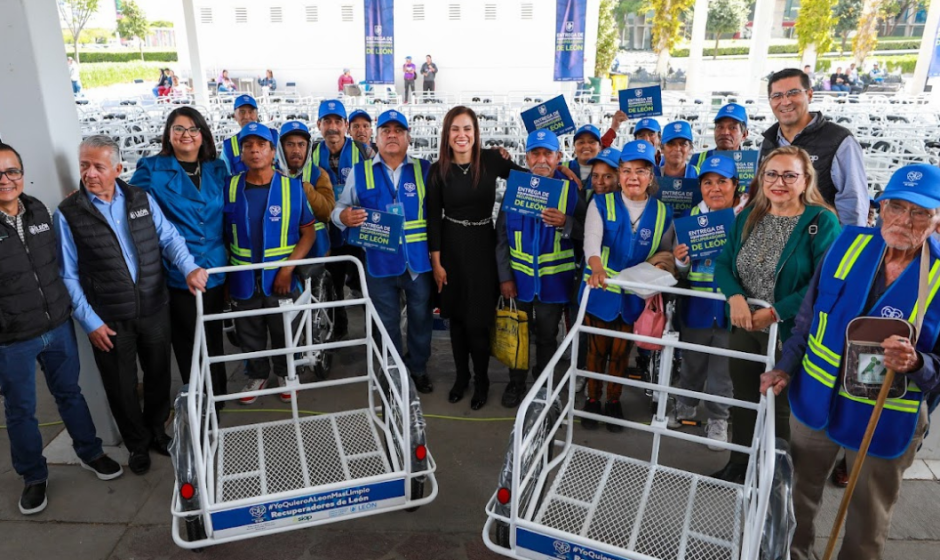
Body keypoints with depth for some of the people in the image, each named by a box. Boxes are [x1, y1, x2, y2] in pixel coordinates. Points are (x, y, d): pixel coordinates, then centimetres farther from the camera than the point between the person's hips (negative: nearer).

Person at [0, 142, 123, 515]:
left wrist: (66, 307, 15)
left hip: (58, 326, 4)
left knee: (70, 393, 19)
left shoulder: (39, 211, -1)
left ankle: (90, 453, 38)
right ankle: (33, 477, 32)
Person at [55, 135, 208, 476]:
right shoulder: (68, 214, -7)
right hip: (109, 320, -2)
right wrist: (89, 322, -9)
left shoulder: (142, 199, 1)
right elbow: (68, 275, -5)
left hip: (155, 310, 3)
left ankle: (157, 432, 41)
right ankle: (138, 444, 35)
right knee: (121, 387, 12)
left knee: (159, 376, 17)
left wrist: (189, 268, -19)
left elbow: (169, 238, 1)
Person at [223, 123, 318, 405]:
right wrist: (225, 275, -1)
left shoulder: (292, 187, -6)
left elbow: (309, 232, -5)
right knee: (249, 335, 16)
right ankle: (257, 375, 40)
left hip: (282, 279, -1)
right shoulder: (231, 188, -1)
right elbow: (223, 234, 4)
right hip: (243, 281, 2)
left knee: (284, 334, 14)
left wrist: (287, 269, -13)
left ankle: (285, 374, 38)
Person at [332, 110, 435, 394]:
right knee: (386, 323, 14)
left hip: (419, 261, 0)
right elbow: (340, 208, 4)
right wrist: (344, 216, -18)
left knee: (420, 317, 14)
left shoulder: (425, 169, 2)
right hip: (380, 262, 0)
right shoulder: (360, 172, 4)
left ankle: (418, 368, 35)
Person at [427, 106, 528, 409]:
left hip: (482, 245, -1)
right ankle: (461, 376, 31)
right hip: (450, 247, 1)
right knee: (456, 316, 12)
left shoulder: (491, 160, -6)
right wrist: (436, 262, -3)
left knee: (478, 320, -1)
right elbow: (433, 218, -1)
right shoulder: (438, 170, -4)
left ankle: (481, 380, 21)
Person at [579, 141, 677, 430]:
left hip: (634, 296, 2)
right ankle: (592, 400, 30)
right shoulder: (601, 204, -7)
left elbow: (667, 253, 12)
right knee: (597, 349, 11)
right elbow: (591, 240, -24)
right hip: (600, 290, -2)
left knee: (621, 352, 14)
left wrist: (662, 268, -11)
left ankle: (614, 401, 34)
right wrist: (597, 267, -44)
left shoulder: (662, 213, 2)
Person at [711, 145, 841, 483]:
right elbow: (723, 263, 2)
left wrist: (776, 312, -22)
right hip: (744, 327, 5)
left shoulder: (821, 221, -10)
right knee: (743, 399, 18)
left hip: (789, 332, -5)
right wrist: (735, 297, -17)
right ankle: (738, 464, 38)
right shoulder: (747, 218, 6)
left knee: (781, 406, 10)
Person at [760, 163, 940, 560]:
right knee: (799, 494, 23)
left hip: (885, 420, -3)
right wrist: (787, 366, 2)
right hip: (816, 398, 3)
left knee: (868, 525, 17)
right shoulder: (848, 244, -6)